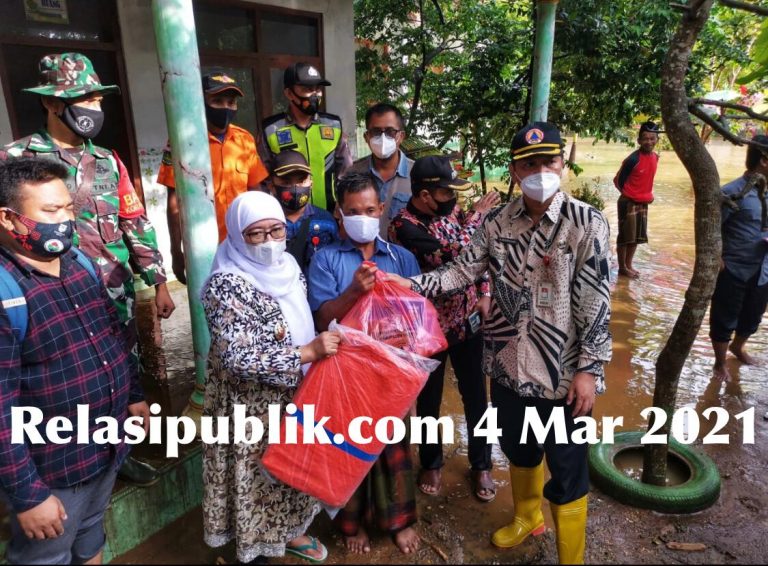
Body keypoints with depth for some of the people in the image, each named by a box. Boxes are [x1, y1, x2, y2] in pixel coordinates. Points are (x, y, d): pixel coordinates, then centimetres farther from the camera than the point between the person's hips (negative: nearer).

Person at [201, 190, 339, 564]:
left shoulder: (288, 266, 0)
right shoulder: (227, 284, -23)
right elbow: (236, 359, -29)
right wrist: (306, 353, -30)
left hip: (293, 395, 7)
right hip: (251, 404, -7)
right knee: (257, 474, 12)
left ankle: (286, 532, 48)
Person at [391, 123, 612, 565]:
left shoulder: (587, 223, -12)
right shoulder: (497, 222, -1)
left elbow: (596, 303, -13)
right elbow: (463, 270, 0)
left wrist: (590, 368, -14)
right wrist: (411, 284, -14)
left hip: (563, 371, -4)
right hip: (509, 364, 5)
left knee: (567, 472, 9)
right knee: (518, 449, 26)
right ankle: (528, 518, 54)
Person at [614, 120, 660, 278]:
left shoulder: (655, 157, 4)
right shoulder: (633, 159, -19)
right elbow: (618, 180, -12)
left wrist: (648, 194, 9)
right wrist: (629, 195, -4)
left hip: (643, 203, 8)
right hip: (629, 203, -8)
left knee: (637, 236, 14)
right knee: (625, 236, 0)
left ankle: (629, 265, 26)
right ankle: (622, 267, 11)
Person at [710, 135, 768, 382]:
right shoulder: (733, 192, -18)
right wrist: (718, 263, -15)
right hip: (734, 271, -7)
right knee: (725, 321, 9)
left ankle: (738, 347, 51)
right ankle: (720, 364, 29)